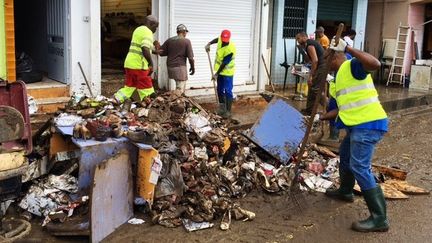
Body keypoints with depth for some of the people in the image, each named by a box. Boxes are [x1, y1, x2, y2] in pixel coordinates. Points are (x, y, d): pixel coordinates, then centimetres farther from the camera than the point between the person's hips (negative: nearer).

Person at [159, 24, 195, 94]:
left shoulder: (169, 40, 6)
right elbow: (190, 57, -8)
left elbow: (161, 52, 5)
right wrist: (192, 67, 5)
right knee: (180, 89, -4)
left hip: (170, 67, 6)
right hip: (180, 67, -6)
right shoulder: (186, 41, -7)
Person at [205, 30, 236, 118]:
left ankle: (228, 111, 1)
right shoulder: (221, 40, -6)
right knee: (220, 90, 15)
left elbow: (224, 63, -24)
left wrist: (216, 74, -20)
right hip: (220, 71, 8)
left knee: (228, 91, -6)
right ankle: (222, 109, 26)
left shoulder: (230, 49, -28)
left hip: (227, 72, -8)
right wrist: (209, 44, 7)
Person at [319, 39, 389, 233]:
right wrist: (321, 117, 20)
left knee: (359, 167, -14)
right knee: (345, 155, 28)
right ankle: (345, 191, 51)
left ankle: (379, 218, -10)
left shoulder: (352, 66, -10)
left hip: (369, 124, -11)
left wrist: (348, 48, -28)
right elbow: (343, 108, 22)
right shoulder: (339, 76, 18)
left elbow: (375, 64, -32)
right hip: (358, 124, 11)